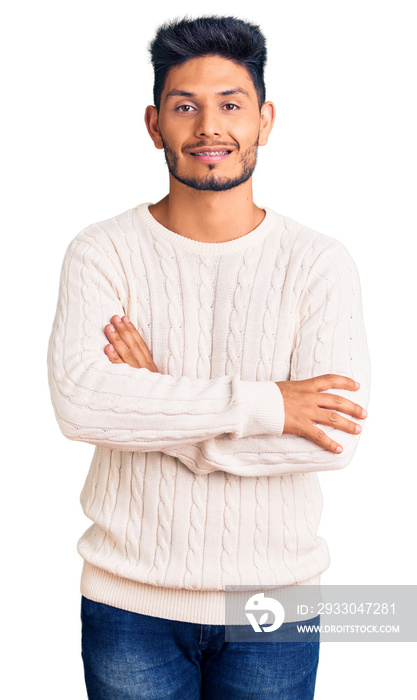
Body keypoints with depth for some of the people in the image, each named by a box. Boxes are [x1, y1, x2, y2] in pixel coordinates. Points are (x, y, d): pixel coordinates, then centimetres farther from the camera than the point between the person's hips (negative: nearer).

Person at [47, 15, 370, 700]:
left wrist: (156, 414, -17)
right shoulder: (103, 252, -5)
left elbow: (336, 433, -16)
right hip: (130, 599, 0)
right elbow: (77, 399, -20)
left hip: (274, 597, 1)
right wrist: (257, 404, -22)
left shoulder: (319, 263, -5)